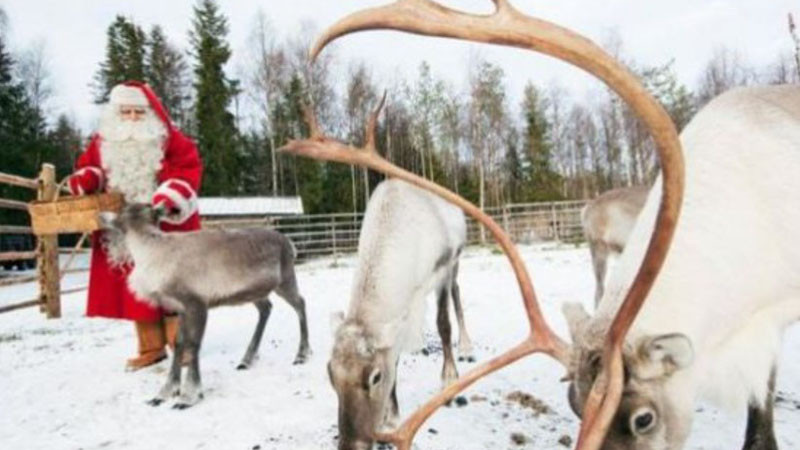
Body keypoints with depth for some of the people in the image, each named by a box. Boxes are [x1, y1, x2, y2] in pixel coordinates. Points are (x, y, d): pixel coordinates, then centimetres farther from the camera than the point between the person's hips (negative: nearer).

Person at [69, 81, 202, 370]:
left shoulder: (172, 141, -3)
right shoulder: (102, 142, 11)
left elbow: (188, 171, -12)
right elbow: (89, 168, 17)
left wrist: (170, 197, -27)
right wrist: (85, 179, -7)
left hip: (165, 229, -4)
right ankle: (151, 348, 17)